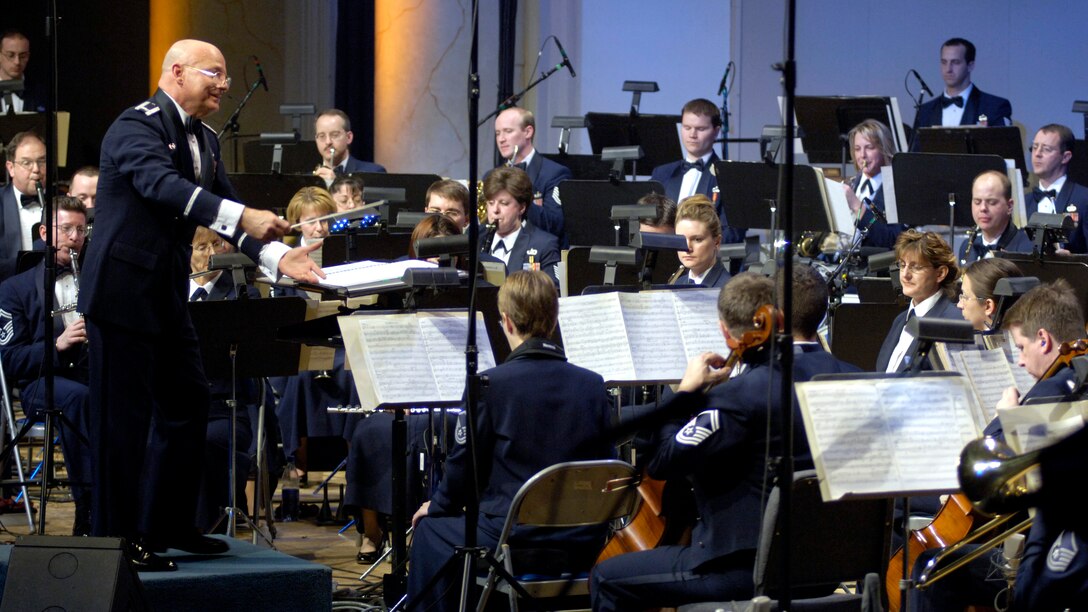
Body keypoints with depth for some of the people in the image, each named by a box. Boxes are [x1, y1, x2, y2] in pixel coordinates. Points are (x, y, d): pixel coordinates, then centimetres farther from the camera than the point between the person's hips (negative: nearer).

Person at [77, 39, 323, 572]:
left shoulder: (204, 141, 14)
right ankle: (116, 538, 3)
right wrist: (242, 217, -42)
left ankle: (169, 526, 25)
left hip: (167, 293, 10)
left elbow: (225, 213, 11)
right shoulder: (138, 126, -14)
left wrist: (276, 256, -7)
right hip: (123, 291, -10)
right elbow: (161, 184, -32)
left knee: (187, 405, 14)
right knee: (123, 414, -4)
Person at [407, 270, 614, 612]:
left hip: (512, 540, -5)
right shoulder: (592, 386, 1)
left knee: (432, 531, 21)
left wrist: (438, 506, 15)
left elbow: (466, 463, -5)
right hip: (582, 547, 5)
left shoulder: (491, 385, -12)